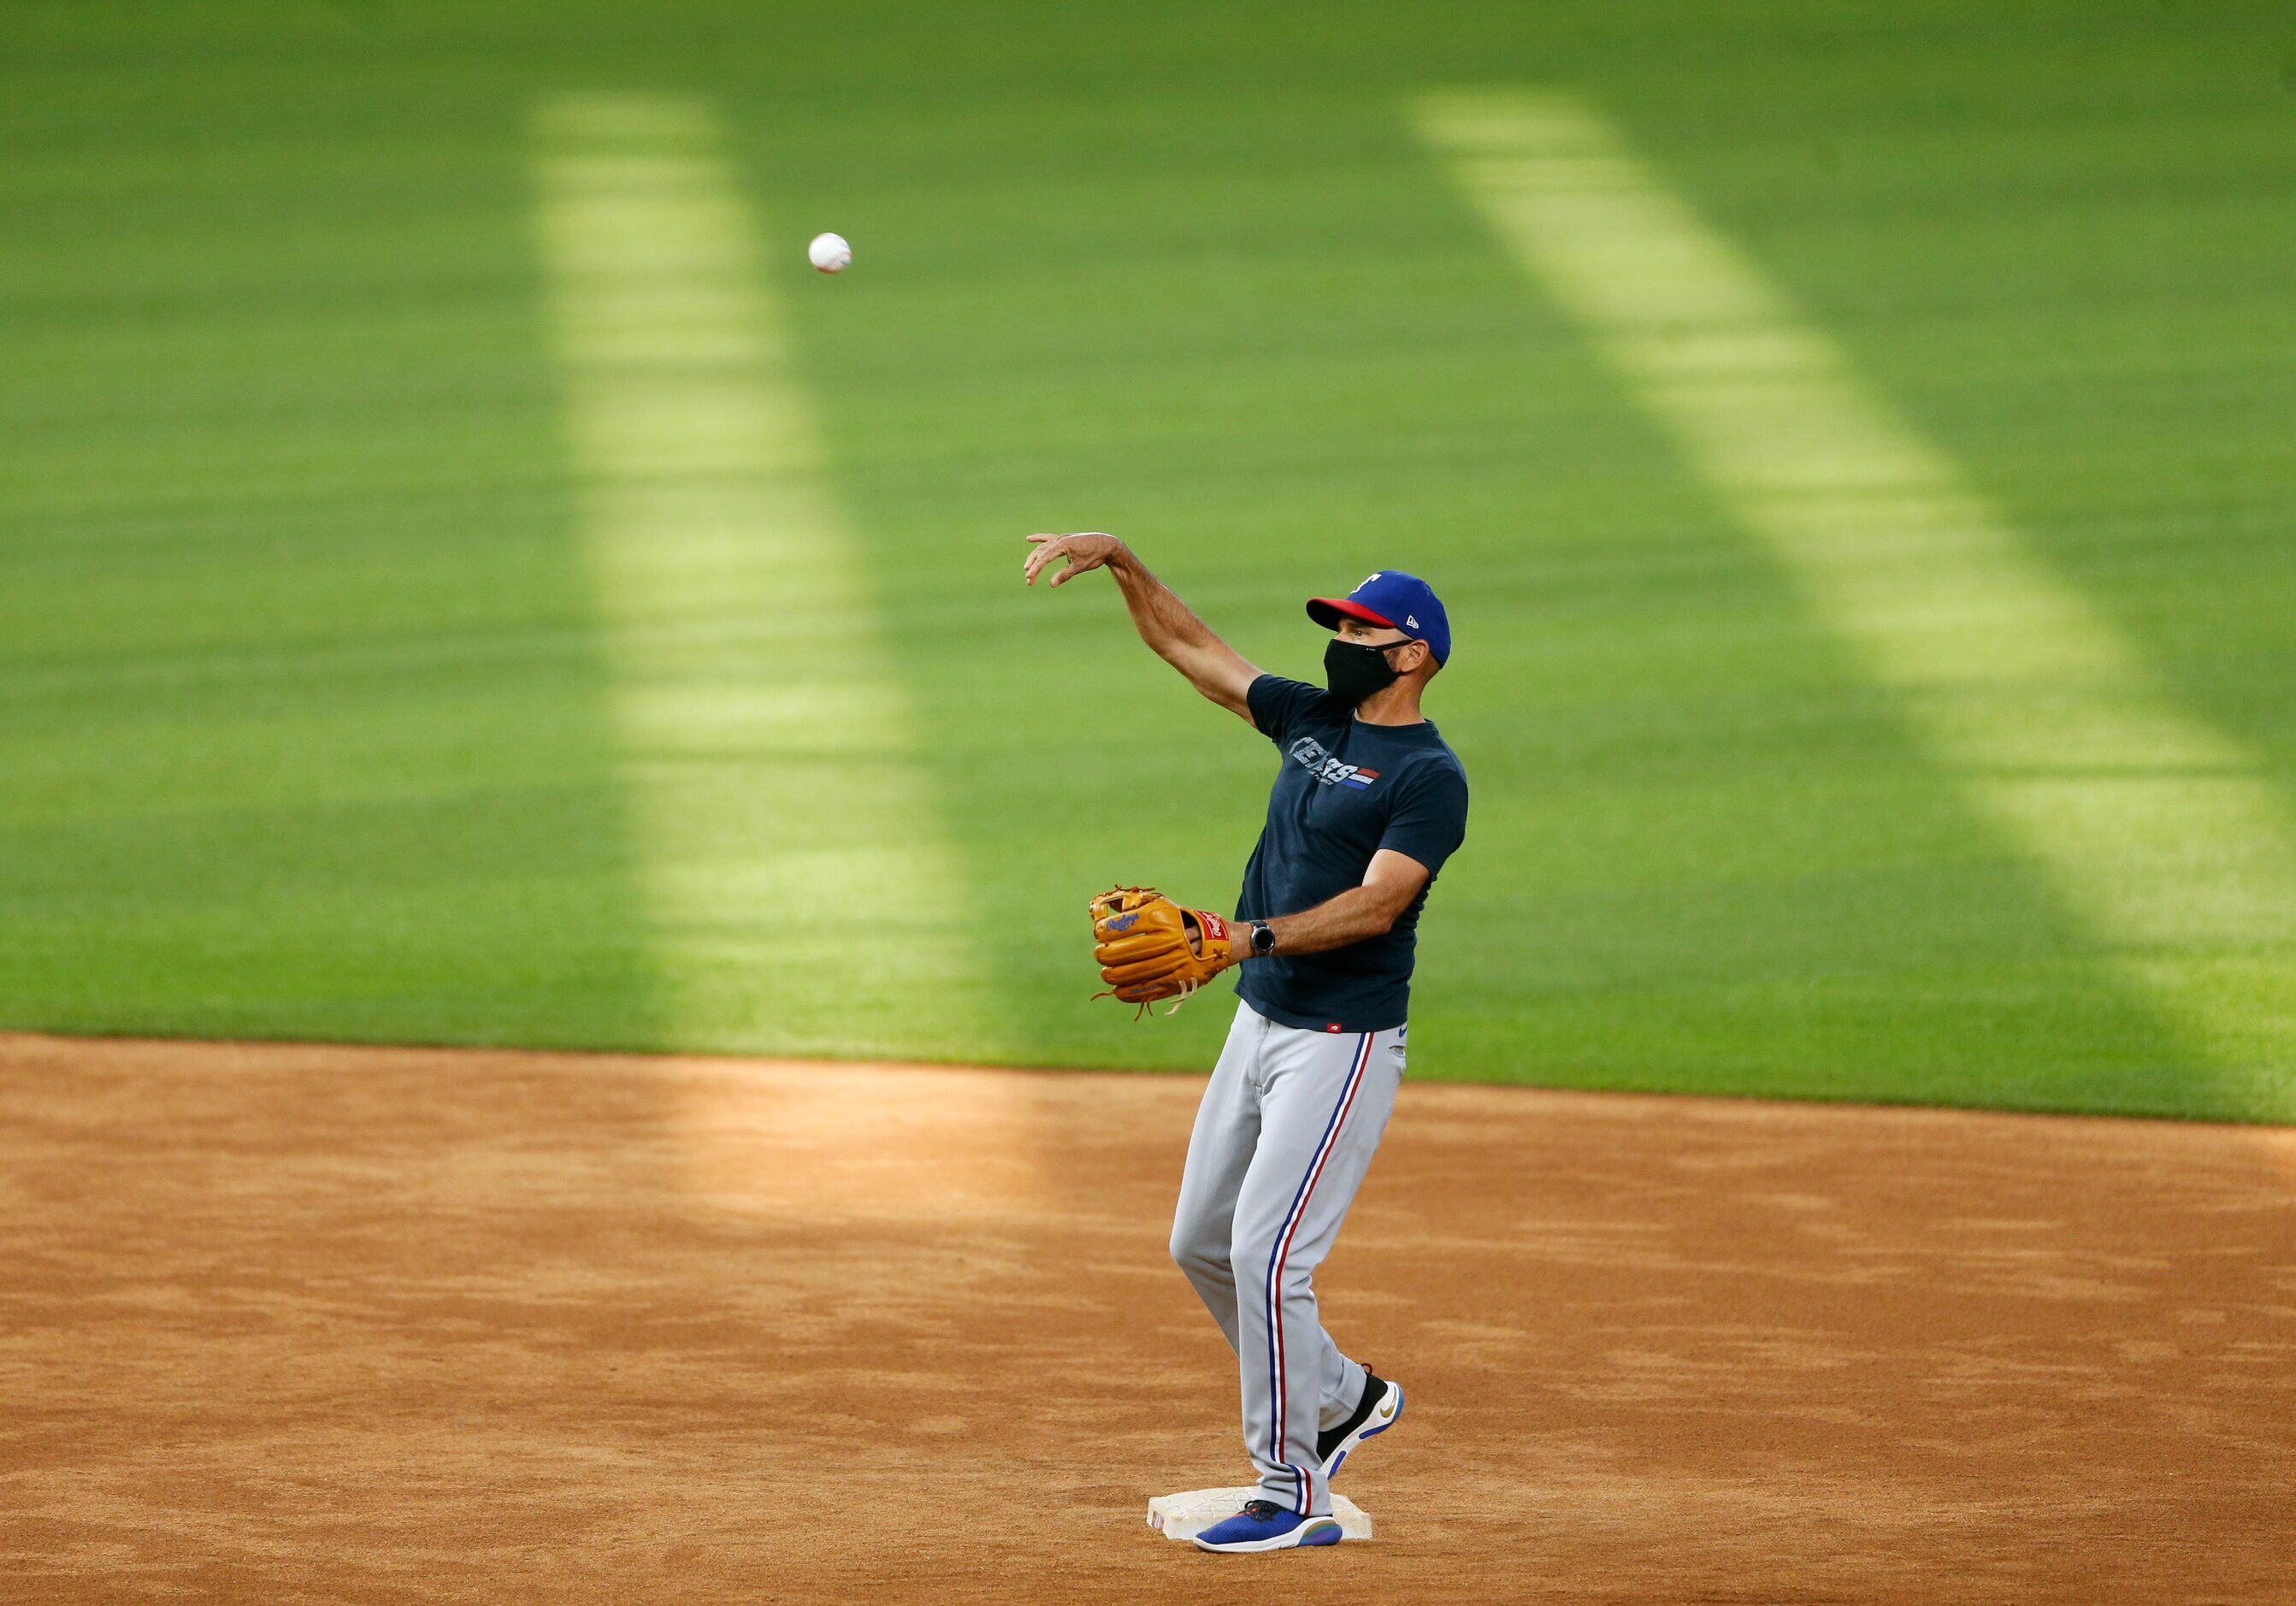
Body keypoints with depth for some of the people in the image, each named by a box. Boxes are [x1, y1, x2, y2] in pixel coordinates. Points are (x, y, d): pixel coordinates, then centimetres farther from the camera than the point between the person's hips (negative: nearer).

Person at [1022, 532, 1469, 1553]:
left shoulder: (1430, 777, -13)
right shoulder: (1311, 721, 11)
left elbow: (1376, 905, -25)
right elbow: (1186, 644, 16)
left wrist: (1247, 939, -35)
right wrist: (1120, 561, 3)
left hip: (1344, 1042, -9)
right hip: (1260, 1023, 9)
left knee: (1267, 1255, -13)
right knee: (1202, 1243, 14)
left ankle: (1292, 1497, -4)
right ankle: (1343, 1399, 31)